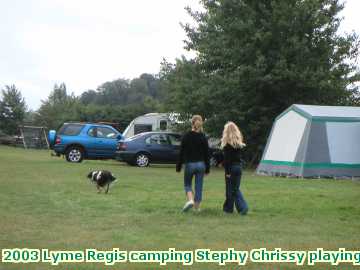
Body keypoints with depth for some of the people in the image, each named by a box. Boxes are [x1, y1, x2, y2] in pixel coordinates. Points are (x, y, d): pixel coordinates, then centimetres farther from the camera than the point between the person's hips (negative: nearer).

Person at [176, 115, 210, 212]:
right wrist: (207, 168, 10)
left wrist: (178, 166, 4)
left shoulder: (186, 136, -6)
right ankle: (197, 206, 10)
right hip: (201, 164, 2)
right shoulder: (203, 137, -1)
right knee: (199, 186, 8)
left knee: (187, 184, 13)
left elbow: (181, 152, -3)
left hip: (189, 164, -2)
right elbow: (206, 154, 2)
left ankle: (190, 200, -12)